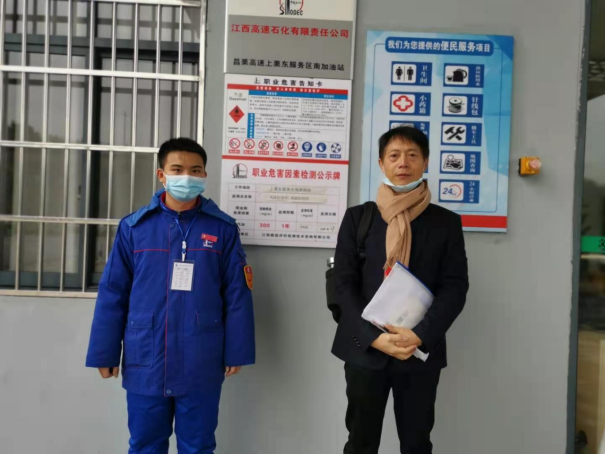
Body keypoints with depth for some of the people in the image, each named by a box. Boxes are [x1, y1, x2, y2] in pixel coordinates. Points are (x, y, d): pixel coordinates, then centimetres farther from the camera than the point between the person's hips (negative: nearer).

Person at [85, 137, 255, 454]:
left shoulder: (222, 228, -3)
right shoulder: (134, 227, -1)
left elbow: (237, 294, -2)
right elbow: (112, 294, 2)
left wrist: (237, 352, -2)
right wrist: (105, 353, 3)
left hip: (201, 365, -1)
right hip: (145, 362, 1)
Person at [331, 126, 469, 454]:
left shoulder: (446, 222, 4)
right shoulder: (358, 217, 3)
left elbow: (455, 287, -2)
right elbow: (344, 283, -2)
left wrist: (421, 335, -15)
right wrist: (374, 337, -13)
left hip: (421, 350, 1)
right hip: (365, 348, 0)